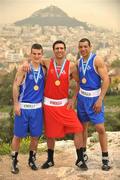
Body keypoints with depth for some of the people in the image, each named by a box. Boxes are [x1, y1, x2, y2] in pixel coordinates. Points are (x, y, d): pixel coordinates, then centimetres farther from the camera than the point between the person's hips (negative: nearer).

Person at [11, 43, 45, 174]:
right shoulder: (23, 68, -7)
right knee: (18, 135, 3)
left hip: (37, 107, 4)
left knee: (35, 136, 9)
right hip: (23, 106, -4)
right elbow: (15, 86, -8)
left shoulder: (43, 70, 5)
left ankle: (32, 159, 27)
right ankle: (14, 161, 18)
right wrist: (16, 104, -13)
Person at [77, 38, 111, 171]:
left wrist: (100, 100, -20)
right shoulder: (79, 62, 7)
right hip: (82, 97, 5)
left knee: (100, 128, -8)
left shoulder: (97, 60, -11)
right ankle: (83, 154, 26)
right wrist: (76, 96, 4)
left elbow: (106, 80, -15)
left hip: (94, 97, -5)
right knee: (83, 126, 12)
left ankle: (105, 159, 4)